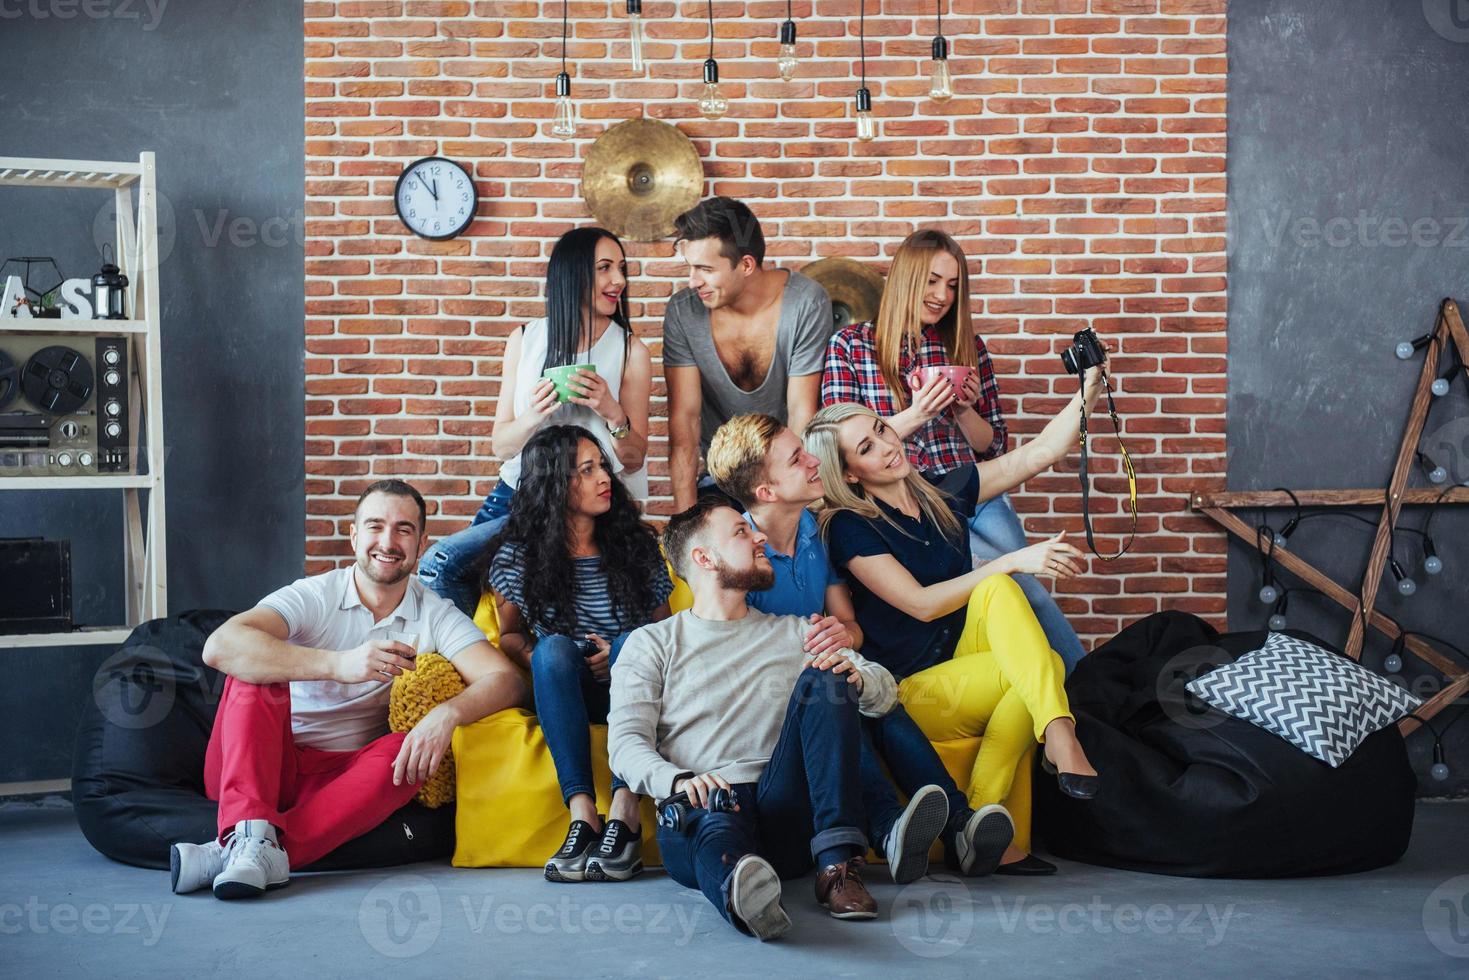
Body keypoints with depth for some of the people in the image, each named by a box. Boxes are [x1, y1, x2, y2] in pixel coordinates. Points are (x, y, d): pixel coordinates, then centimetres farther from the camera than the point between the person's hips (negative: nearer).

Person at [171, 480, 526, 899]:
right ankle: (254, 833, -41)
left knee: (407, 752, -28)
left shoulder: (436, 616, 2)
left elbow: (505, 680, -12)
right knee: (256, 669, -23)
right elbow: (220, 647, -25)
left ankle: (237, 853, -37)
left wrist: (447, 714, -35)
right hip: (261, 768, -1)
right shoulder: (314, 597, -7)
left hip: (343, 779, 1)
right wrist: (337, 665, -37)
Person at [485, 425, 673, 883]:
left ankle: (624, 811, -41)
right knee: (554, 647, -32)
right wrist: (538, 659, -10)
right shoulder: (518, 556, 2)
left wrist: (621, 654, -14)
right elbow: (510, 634, 13)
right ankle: (582, 813, -43)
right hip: (561, 695, 0)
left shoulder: (636, 546, 3)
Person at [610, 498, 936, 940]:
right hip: (701, 806, -3)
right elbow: (626, 742, 1)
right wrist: (679, 781, -21)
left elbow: (884, 692, 18)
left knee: (825, 680, -17)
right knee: (717, 818, -39)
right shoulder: (651, 644, 15)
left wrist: (853, 676, -8)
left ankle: (837, 863, -31)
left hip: (786, 817, 3)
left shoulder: (793, 633, 26)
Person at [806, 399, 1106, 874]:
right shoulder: (848, 527, -9)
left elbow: (1040, 452, 7)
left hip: (963, 666, 6)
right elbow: (922, 604, -19)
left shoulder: (941, 494, 8)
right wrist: (1014, 561, -24)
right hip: (906, 692, -6)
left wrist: (1087, 390, -7)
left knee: (995, 591, -24)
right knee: (1040, 666, -25)